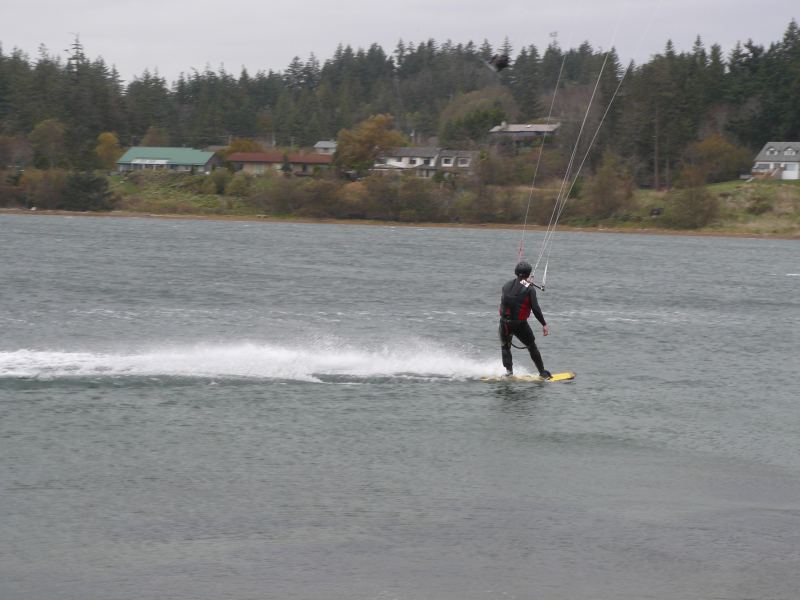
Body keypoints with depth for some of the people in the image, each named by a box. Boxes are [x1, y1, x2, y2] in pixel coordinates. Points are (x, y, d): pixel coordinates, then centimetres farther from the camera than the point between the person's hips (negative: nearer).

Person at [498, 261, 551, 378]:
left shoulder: (507, 286, 8)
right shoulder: (529, 288, -6)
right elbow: (535, 308, -10)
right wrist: (544, 324, -5)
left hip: (504, 322, 3)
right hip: (520, 323, -3)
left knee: (505, 346, 24)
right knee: (532, 347, 13)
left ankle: (508, 371, 12)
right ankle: (542, 372, 15)